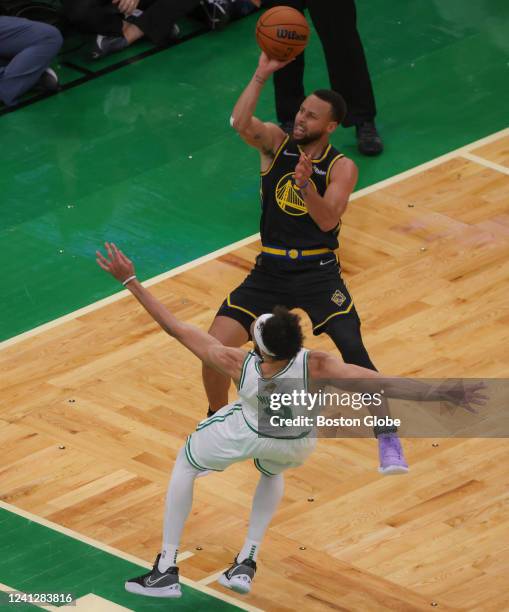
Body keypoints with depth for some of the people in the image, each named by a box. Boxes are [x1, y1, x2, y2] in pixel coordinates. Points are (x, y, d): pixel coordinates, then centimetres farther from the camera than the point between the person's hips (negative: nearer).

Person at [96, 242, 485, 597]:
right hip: (296, 445, 1)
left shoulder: (238, 364, -38)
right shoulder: (316, 368, -40)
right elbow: (385, 385, -41)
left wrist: (130, 280, -26)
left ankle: (166, 571, 21)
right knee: (273, 473, 37)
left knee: (185, 466, 25)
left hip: (246, 432, -1)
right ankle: (247, 563, 25)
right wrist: (446, 395, -36)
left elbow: (174, 327, -31)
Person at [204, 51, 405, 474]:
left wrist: (307, 185, -36)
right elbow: (240, 122, -18)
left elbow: (328, 220, -19)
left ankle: (388, 440, -3)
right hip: (270, 272, 2)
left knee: (354, 352, -18)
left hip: (319, 274, -2)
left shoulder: (341, 168, -4)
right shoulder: (276, 143, 3)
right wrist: (262, 75, -26)